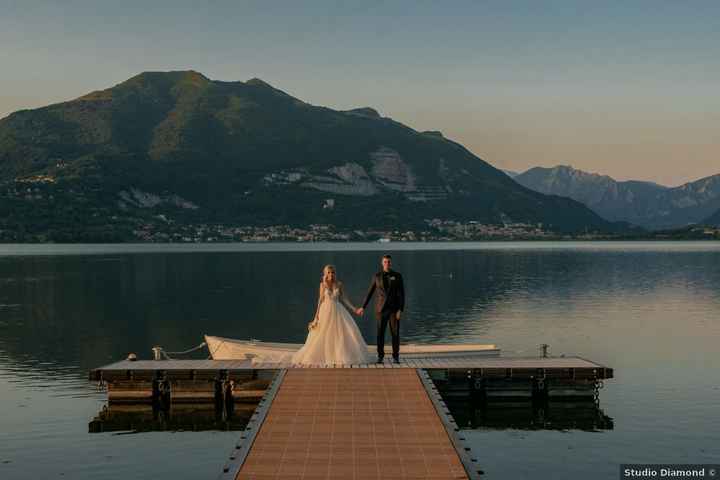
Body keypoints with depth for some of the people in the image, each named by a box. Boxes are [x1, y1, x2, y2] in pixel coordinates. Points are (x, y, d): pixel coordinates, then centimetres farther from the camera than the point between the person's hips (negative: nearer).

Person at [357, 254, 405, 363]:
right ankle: (380, 356, 12)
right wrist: (363, 307, 9)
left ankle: (396, 357, 11)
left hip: (394, 308, -1)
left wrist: (400, 310, -13)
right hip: (381, 308, 1)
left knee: (395, 333, 0)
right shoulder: (377, 276, 3)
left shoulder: (398, 276, -1)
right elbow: (370, 292, 10)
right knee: (380, 333, 1)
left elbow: (401, 294, -5)